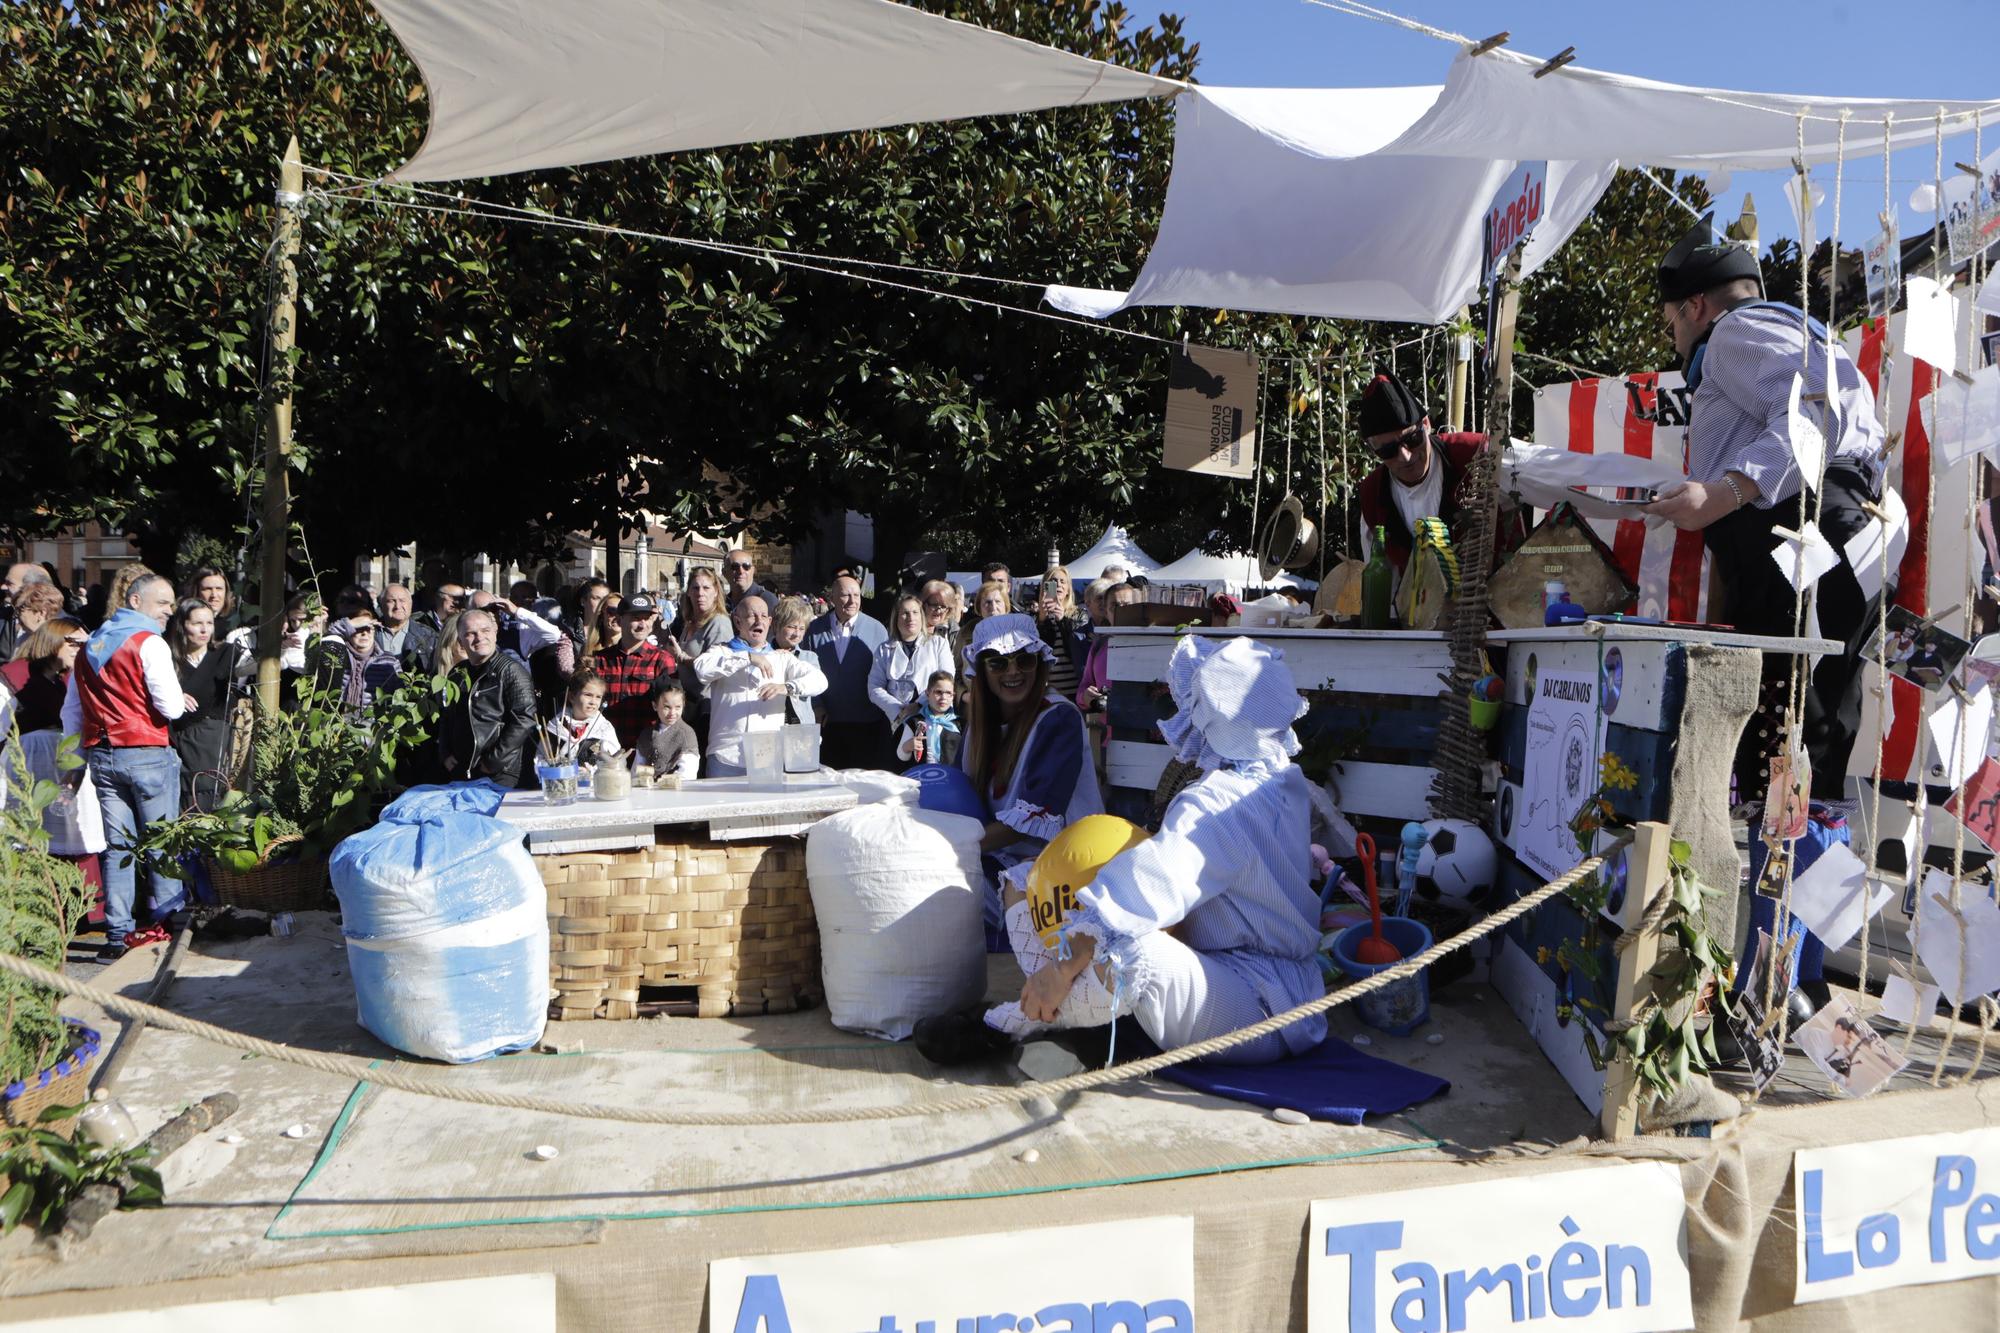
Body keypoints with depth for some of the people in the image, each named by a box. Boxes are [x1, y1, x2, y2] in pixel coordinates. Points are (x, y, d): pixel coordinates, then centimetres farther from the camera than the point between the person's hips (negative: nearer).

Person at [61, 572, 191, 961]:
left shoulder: (90, 645, 14)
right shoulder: (149, 643, -9)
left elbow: (71, 712, 18)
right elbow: (171, 707, -16)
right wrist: (181, 699, 6)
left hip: (101, 755, 6)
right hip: (148, 754, -6)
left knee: (117, 845, 7)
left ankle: (117, 933, 7)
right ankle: (171, 917, 8)